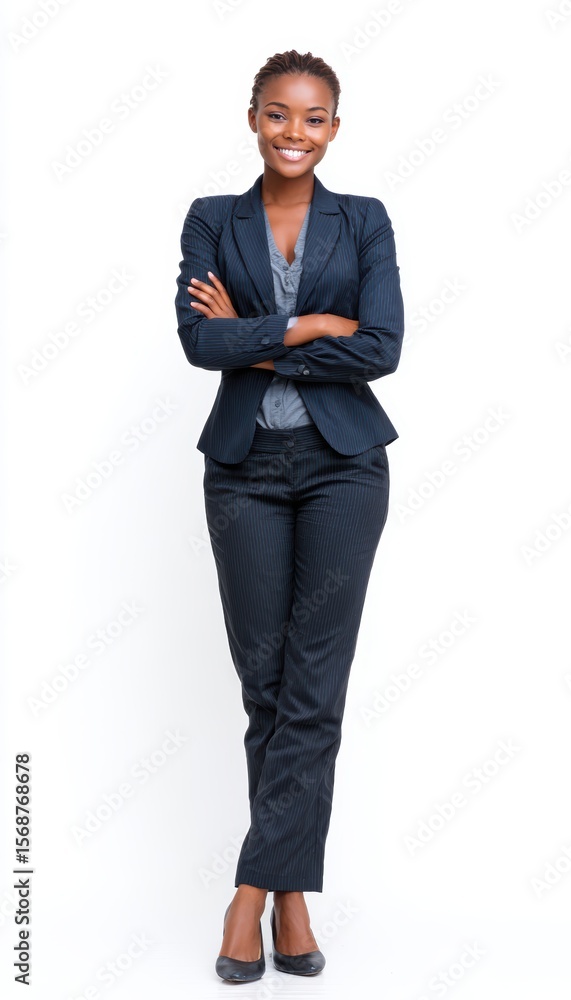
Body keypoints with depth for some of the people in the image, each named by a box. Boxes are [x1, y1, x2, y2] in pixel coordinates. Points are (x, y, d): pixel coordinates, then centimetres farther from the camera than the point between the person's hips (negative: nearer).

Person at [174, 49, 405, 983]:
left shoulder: (365, 221, 5)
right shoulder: (211, 221, 7)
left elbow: (383, 347, -9)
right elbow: (199, 338, -9)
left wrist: (255, 341, -9)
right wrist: (312, 325, -12)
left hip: (343, 463, -1)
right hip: (246, 469, 1)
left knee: (314, 686, -4)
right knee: (264, 685, 5)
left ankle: (258, 887, 4)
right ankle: (294, 892, 16)